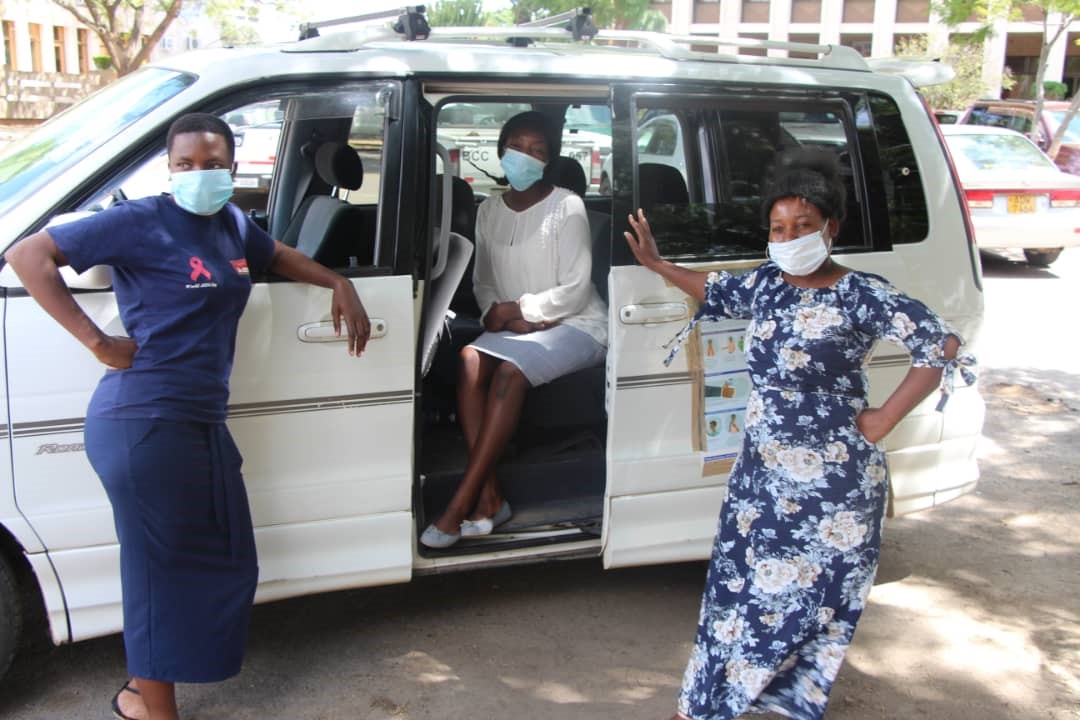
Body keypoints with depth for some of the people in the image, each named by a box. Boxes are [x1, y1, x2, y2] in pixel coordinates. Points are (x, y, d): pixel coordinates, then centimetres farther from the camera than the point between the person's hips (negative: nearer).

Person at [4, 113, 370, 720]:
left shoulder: (231, 223, 11)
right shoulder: (141, 222, -11)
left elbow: (277, 256, 33)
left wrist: (340, 284, 22)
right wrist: (97, 341, -18)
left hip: (203, 419, 8)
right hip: (145, 422, -8)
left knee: (224, 562, 14)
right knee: (167, 565, 1)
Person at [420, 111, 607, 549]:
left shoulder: (566, 208, -9)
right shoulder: (489, 211, 9)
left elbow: (574, 291, -14)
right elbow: (483, 283, 11)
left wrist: (517, 309, -14)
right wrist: (504, 317, -9)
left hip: (577, 325, -5)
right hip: (514, 327, 5)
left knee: (509, 371, -33)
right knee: (470, 361, -27)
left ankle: (459, 507, -29)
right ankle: (489, 498, -25)